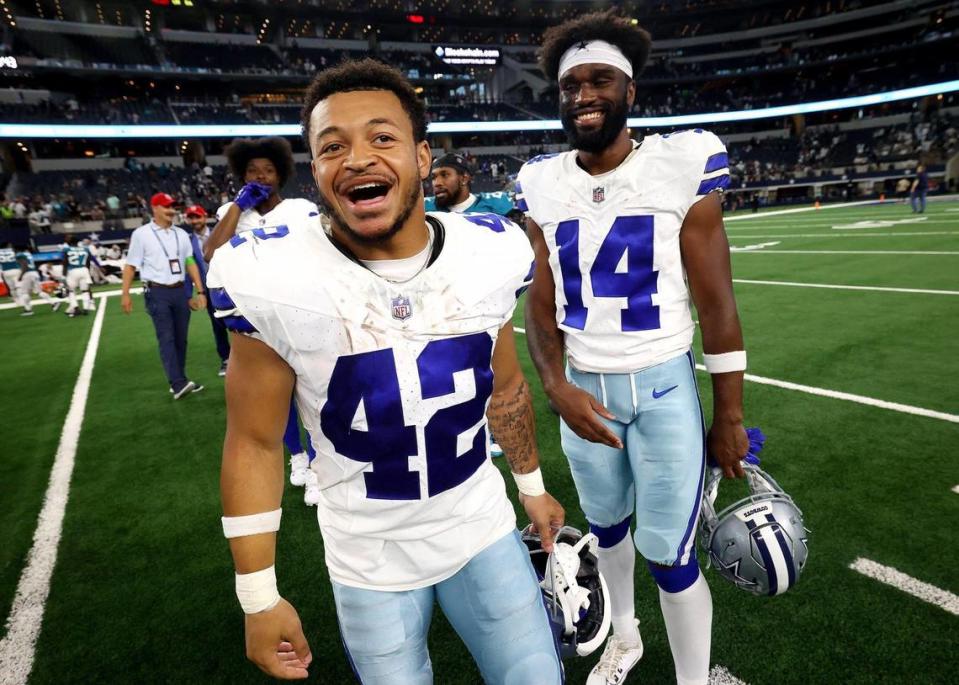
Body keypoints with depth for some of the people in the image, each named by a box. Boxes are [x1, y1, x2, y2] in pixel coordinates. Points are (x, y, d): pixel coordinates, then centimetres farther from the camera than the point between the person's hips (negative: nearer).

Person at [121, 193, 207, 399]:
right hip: (157, 293, -5)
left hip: (180, 291, 5)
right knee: (166, 338, -10)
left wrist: (200, 291, 5)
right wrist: (125, 294, -6)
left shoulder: (181, 234, 13)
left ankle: (179, 382, 15)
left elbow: (190, 263, 11)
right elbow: (130, 266, -1)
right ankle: (178, 383, -15)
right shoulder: (141, 234, 0)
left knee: (181, 338, 7)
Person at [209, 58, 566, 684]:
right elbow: (255, 442, -10)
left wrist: (532, 487, 15)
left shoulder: (489, 256, -12)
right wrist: (259, 597, -6)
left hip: (483, 529, 3)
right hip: (369, 560, -2)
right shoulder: (275, 280, -20)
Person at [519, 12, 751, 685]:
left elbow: (716, 304, -6)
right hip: (584, 388, 4)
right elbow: (541, 304, 3)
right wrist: (557, 386, -13)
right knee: (607, 524, 21)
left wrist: (729, 416, -4)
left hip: (663, 387, -3)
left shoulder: (680, 168, -10)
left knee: (670, 553, 3)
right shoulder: (544, 187, -1)